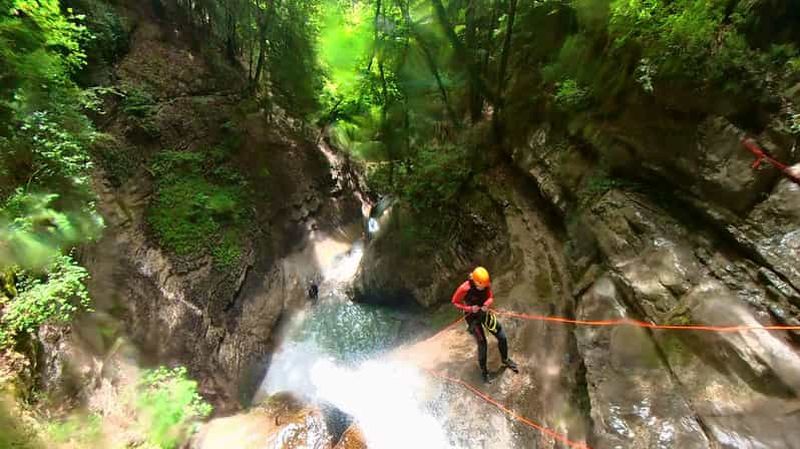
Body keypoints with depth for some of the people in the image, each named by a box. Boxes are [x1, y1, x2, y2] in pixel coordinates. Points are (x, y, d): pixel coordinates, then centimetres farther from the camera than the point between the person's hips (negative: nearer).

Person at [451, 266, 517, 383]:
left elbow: (491, 297, 0)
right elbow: (455, 302, -17)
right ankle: (483, 371, 19)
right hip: (472, 316, -4)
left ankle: (505, 359, 32)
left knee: (502, 337, 3)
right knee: (482, 344, -4)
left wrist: (487, 304, -23)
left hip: (485, 312, 4)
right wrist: (470, 308, -29)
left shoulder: (486, 285, -17)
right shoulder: (465, 288, -30)